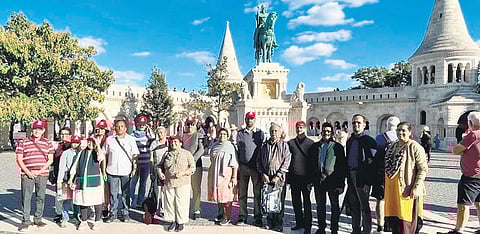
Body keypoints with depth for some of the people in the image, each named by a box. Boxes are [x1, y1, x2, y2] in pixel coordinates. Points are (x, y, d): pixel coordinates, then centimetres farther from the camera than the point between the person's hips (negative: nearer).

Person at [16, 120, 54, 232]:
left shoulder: (47, 143, 7)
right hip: (27, 174, -1)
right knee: (26, 198, 0)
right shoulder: (23, 142, 4)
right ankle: (26, 221, 11)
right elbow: (19, 159, 1)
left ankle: (38, 219, 21)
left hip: (42, 174, 1)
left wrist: (41, 170, -8)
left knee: (41, 197, 8)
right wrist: (27, 172, -10)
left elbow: (50, 159, 5)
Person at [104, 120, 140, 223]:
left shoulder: (131, 139, 4)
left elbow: (135, 155, 4)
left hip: (126, 171, -1)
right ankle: (113, 213, 19)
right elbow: (105, 154, 11)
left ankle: (125, 213, 17)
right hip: (112, 170, 1)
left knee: (126, 193, 6)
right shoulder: (109, 139, 6)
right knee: (113, 193, 7)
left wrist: (134, 168, -3)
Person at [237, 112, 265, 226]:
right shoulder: (240, 133, 8)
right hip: (243, 166, 1)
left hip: (256, 167, -1)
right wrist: (237, 165, 2)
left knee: (257, 193, 4)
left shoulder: (260, 133, 5)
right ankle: (242, 216, 17)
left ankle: (258, 217, 14)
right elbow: (237, 149, 9)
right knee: (242, 193, 6)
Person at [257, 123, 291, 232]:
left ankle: (278, 225, 14)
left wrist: (278, 176, -11)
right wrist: (263, 174, 0)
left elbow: (286, 162, -5)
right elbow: (259, 161, 12)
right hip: (266, 177, 3)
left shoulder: (284, 145, 1)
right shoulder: (264, 145, 11)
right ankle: (269, 222, 21)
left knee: (279, 201, 2)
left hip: (279, 178, -3)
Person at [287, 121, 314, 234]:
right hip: (294, 176, 3)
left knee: (306, 202, 2)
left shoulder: (310, 143, 2)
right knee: (296, 201, 12)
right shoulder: (290, 143, 9)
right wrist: (287, 176, 2)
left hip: (305, 177, -3)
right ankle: (299, 222, 26)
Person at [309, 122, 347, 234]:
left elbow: (342, 167, -3)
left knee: (335, 206, 8)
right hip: (318, 181, 3)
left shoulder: (338, 147, -1)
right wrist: (310, 180, 6)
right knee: (320, 206, 13)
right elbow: (310, 165, 11)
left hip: (332, 181, -3)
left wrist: (341, 184, -9)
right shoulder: (315, 146, 9)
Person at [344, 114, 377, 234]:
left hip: (362, 178, -7)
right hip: (351, 177, 7)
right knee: (354, 206, 15)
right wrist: (348, 178, 12)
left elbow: (372, 163, -14)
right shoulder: (350, 141, 13)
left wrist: (368, 182, -19)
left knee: (364, 206, 3)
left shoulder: (369, 141, -9)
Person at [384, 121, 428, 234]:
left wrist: (417, 187, -19)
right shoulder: (393, 146, 12)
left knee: (406, 218, 4)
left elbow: (423, 169, -13)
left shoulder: (415, 147, -9)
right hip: (392, 189, 6)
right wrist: (386, 185, 17)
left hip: (407, 189, -6)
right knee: (392, 217, 13)